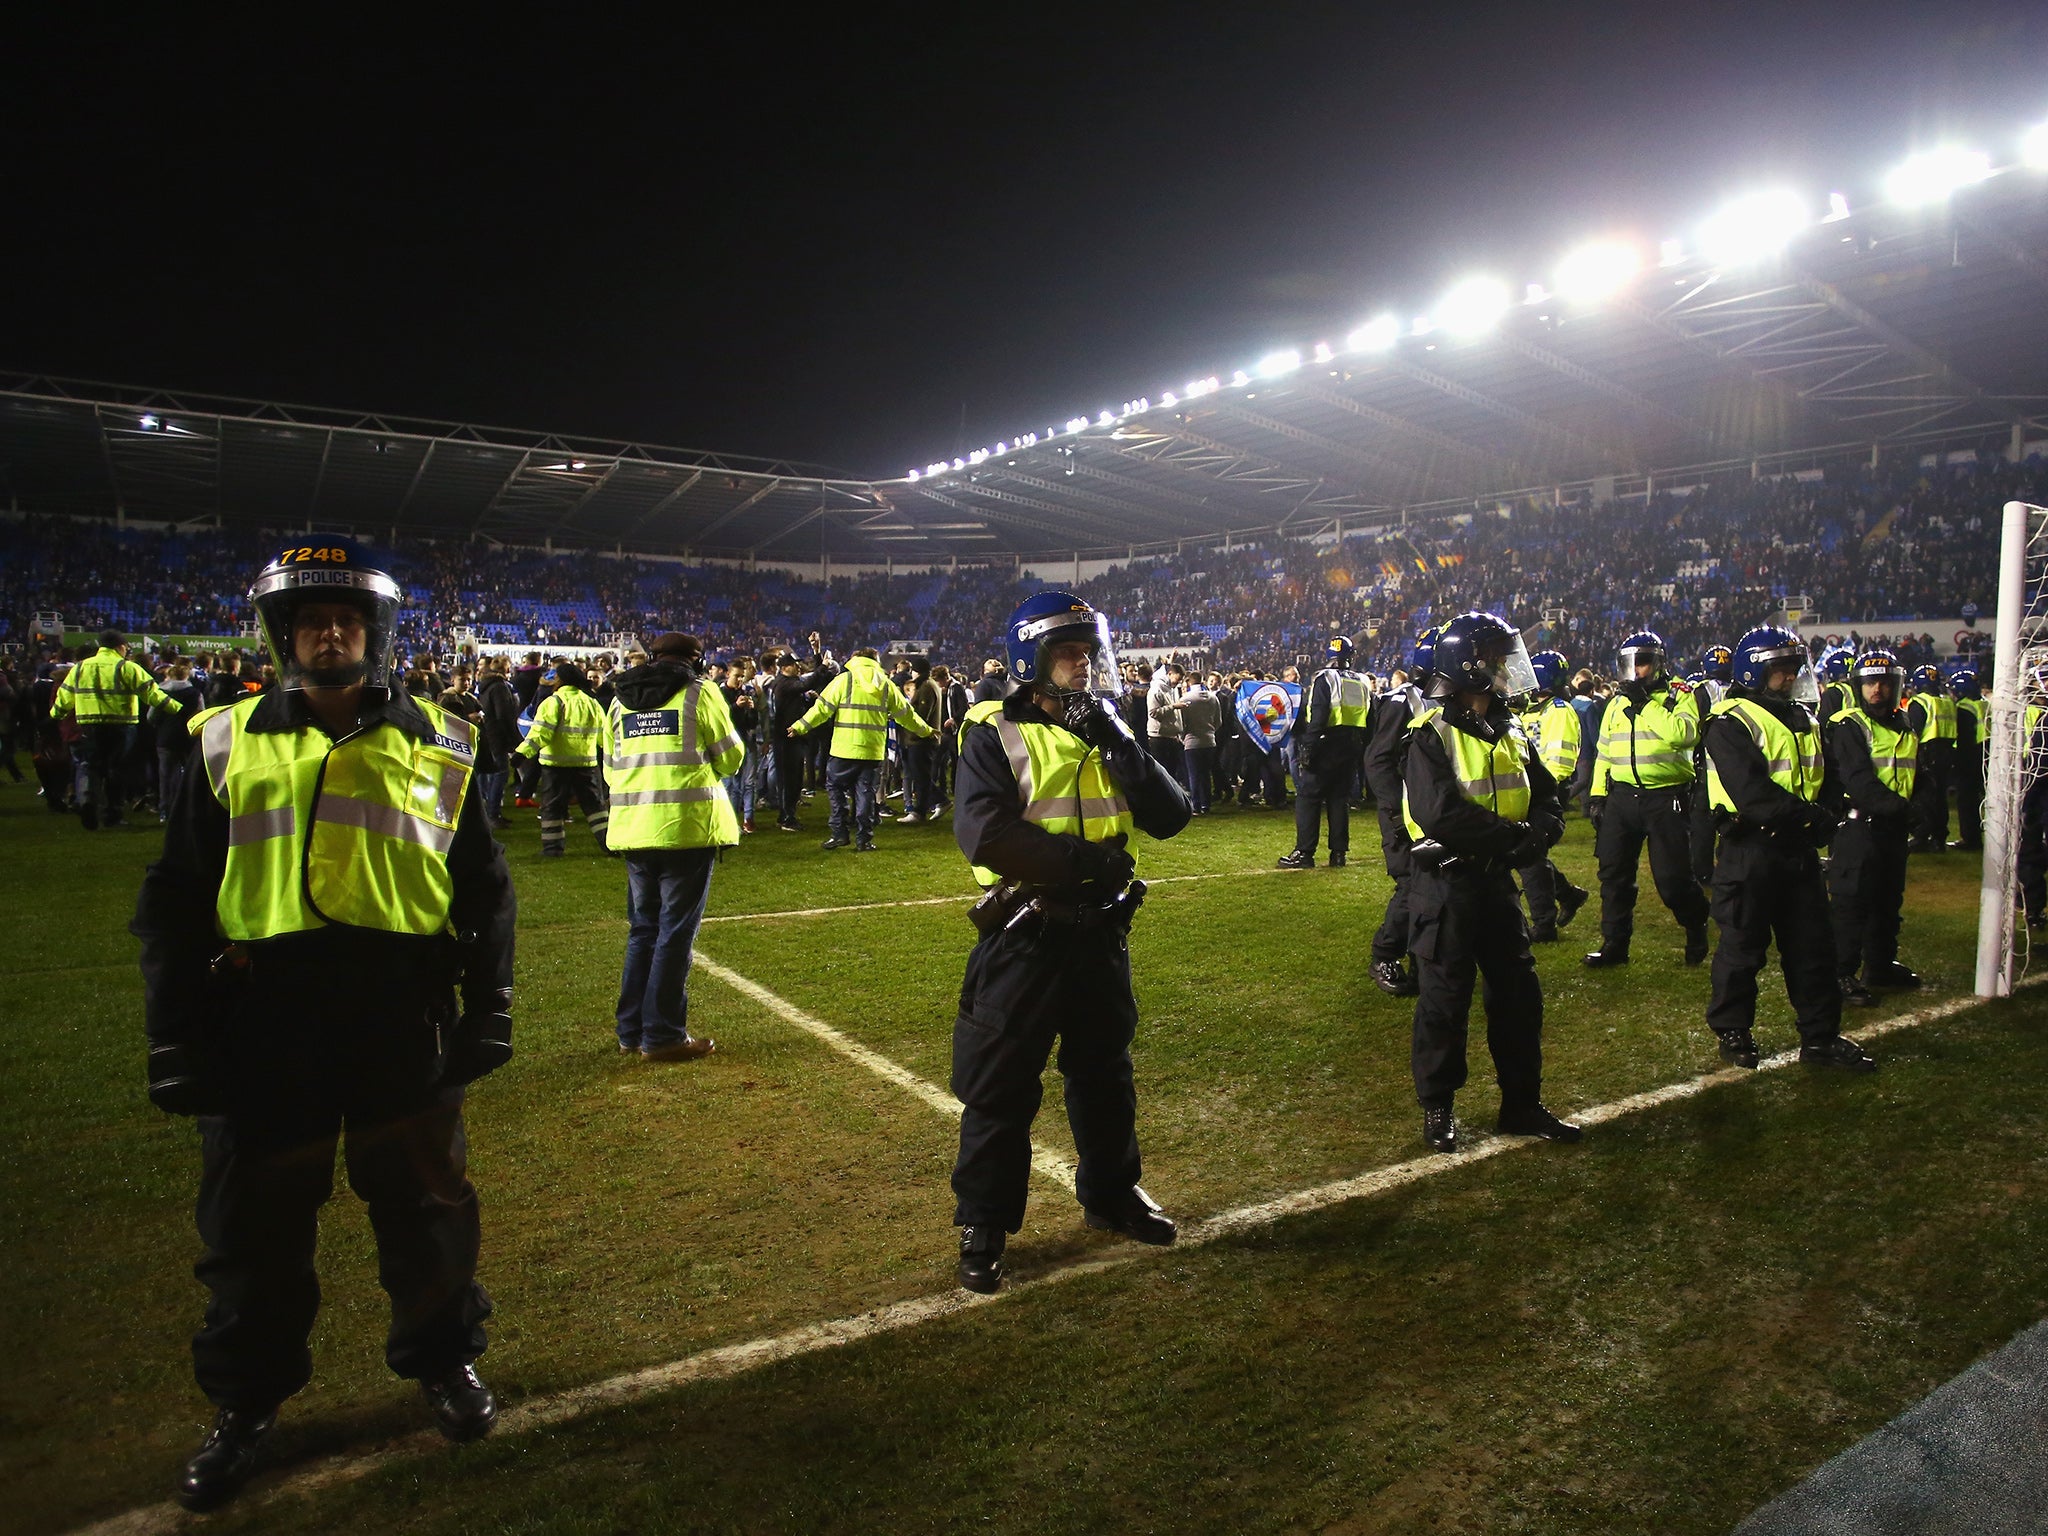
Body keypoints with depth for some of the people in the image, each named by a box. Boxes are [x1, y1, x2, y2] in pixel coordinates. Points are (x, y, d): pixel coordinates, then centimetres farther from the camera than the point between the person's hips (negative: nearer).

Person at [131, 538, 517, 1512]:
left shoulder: (436, 746, 3)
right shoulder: (227, 744, 3)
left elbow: (485, 889, 7)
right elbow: (174, 903, 6)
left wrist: (487, 1012, 2)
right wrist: (178, 1038, 0)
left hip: (405, 1012, 0)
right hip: (264, 1015, 1)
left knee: (423, 1201, 13)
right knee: (255, 1215, 14)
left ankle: (443, 1358, 36)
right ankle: (246, 1402, 36)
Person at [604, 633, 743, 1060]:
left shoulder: (620, 700, 14)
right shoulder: (700, 693, -2)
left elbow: (610, 769, 16)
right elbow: (730, 756, 3)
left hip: (632, 828, 5)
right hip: (687, 825, -5)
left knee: (643, 928, 17)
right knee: (676, 931, 1)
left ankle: (632, 1029, 23)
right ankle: (663, 1036, 4)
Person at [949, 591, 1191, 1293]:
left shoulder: (1106, 734, 8)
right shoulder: (997, 735, -9)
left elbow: (1169, 816, -3)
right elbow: (982, 831, -23)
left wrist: (1119, 742, -14)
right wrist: (1086, 859, -23)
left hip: (1100, 932, 6)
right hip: (1024, 936, -5)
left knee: (1105, 1073, 20)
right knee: (1001, 1086, 4)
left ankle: (1111, 1193, 40)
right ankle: (983, 1223, 20)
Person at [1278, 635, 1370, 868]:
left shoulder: (1325, 679, -7)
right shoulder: (1363, 683, 14)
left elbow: (1317, 718, -17)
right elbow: (1370, 722, 15)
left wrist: (1307, 748, -17)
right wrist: (1363, 753, 19)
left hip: (1327, 745, -6)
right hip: (1352, 748, 6)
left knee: (1308, 797, -2)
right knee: (1340, 798, 11)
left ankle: (1304, 853, -5)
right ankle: (1338, 853, 10)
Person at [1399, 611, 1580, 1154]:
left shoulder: (1510, 734, 10)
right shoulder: (1432, 736, -14)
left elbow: (1547, 796, 10)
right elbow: (1442, 813, -26)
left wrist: (1540, 832, -12)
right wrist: (1514, 836, -21)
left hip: (1496, 882, 7)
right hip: (1446, 884, -7)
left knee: (1519, 992, 13)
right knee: (1445, 998, 3)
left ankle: (1522, 1105, 27)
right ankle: (1437, 1108, 19)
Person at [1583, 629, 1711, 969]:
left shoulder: (1677, 695, -4)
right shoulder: (1617, 702, 14)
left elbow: (1685, 734, -24)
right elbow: (1603, 751, 19)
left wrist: (1646, 705, -21)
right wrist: (1597, 794, 13)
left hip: (1665, 798, -5)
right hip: (1622, 796, 5)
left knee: (1672, 877, -1)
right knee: (1614, 873, 5)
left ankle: (1696, 928, 27)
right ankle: (1614, 944, 15)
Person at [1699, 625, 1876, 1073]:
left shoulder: (1803, 718, 15)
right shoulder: (1731, 723, -12)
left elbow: (1822, 778, 17)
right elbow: (1751, 793, -22)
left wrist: (1821, 818, 1)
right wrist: (1808, 815, -22)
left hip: (1798, 850, 8)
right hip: (1749, 850, -8)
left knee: (1813, 943, 12)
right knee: (1743, 947, 3)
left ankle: (1820, 1036, 22)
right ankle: (1731, 1031, 17)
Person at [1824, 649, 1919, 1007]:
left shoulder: (1905, 728, 14)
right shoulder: (1847, 727, -11)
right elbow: (1858, 780, -22)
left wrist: (1916, 807, 1)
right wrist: (1897, 804, -32)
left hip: (1893, 828, 8)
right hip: (1857, 826, -8)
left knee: (1888, 900, 17)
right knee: (1851, 904, -6)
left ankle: (1881, 964, 30)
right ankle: (1842, 974, 0)